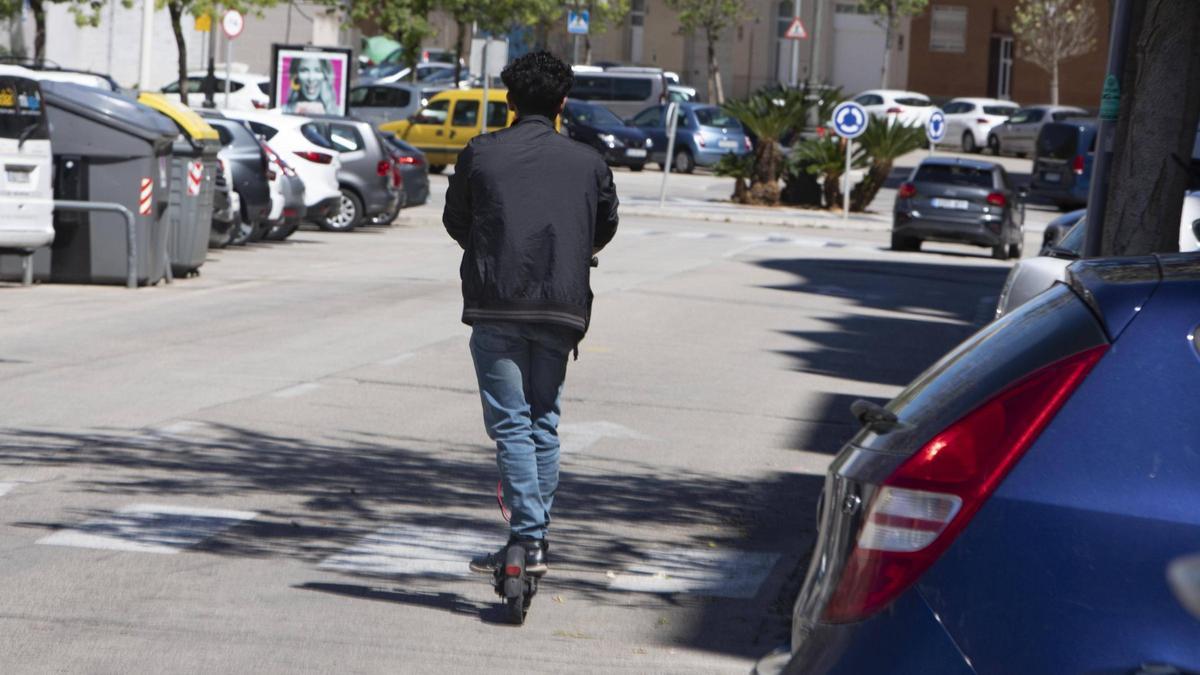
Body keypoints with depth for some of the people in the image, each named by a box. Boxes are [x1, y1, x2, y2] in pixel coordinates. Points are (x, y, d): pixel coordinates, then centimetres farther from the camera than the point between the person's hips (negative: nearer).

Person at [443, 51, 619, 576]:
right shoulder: (588, 162, 9)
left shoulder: (480, 154, 4)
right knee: (544, 424, 13)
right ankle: (538, 535, 13)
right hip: (561, 309, 2)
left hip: (495, 304, -2)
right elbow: (605, 229, 21)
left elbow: (455, 222, 16)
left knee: (510, 424, -3)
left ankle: (527, 539, -12)